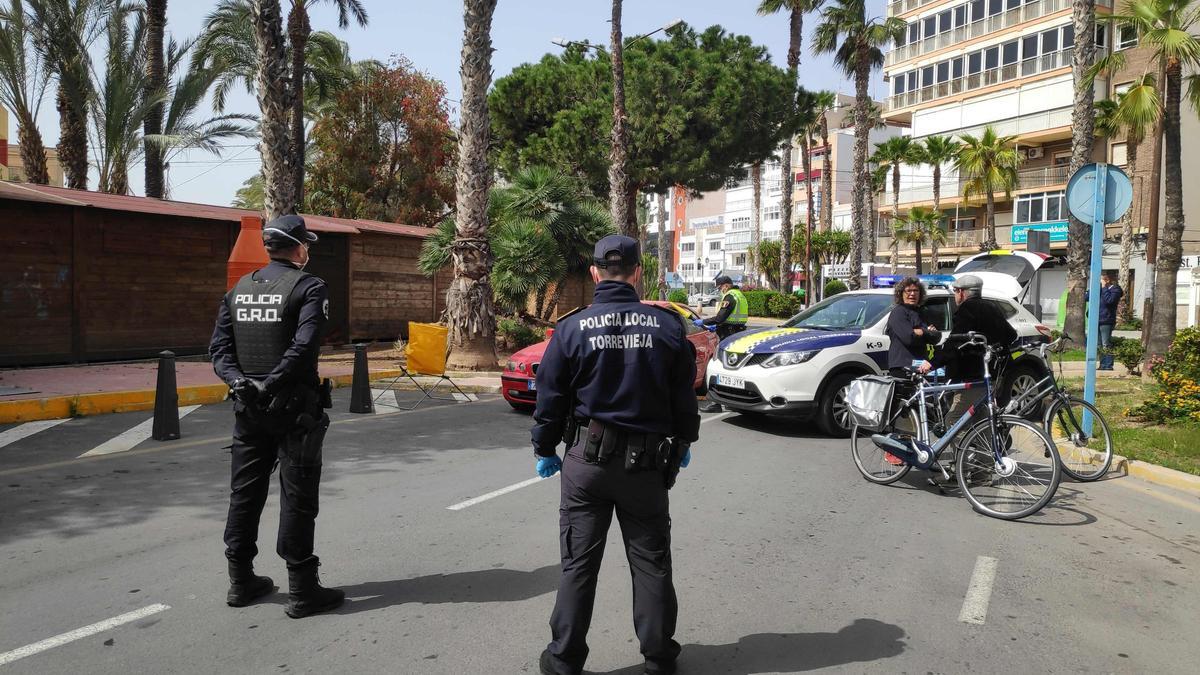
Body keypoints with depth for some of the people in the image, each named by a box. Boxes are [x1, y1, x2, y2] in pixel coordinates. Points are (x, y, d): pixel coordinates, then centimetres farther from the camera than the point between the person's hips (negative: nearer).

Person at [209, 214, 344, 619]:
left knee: (245, 493, 14)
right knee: (297, 498, 0)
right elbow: (304, 346, -21)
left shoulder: (239, 290, 11)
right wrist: (272, 384, -17)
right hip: (294, 409, -6)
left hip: (249, 408, 6)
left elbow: (219, 348, 3)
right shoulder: (308, 288, -8)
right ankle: (302, 591, 6)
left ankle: (241, 582, 24)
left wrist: (239, 381, -8)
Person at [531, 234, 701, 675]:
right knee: (651, 563, 13)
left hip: (587, 458, -1)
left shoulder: (572, 328, -6)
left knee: (579, 564, 8)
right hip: (647, 461, 1)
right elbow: (684, 395, 6)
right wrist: (683, 443, 21)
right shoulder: (667, 325, -2)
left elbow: (550, 397, -2)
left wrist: (544, 449, 12)